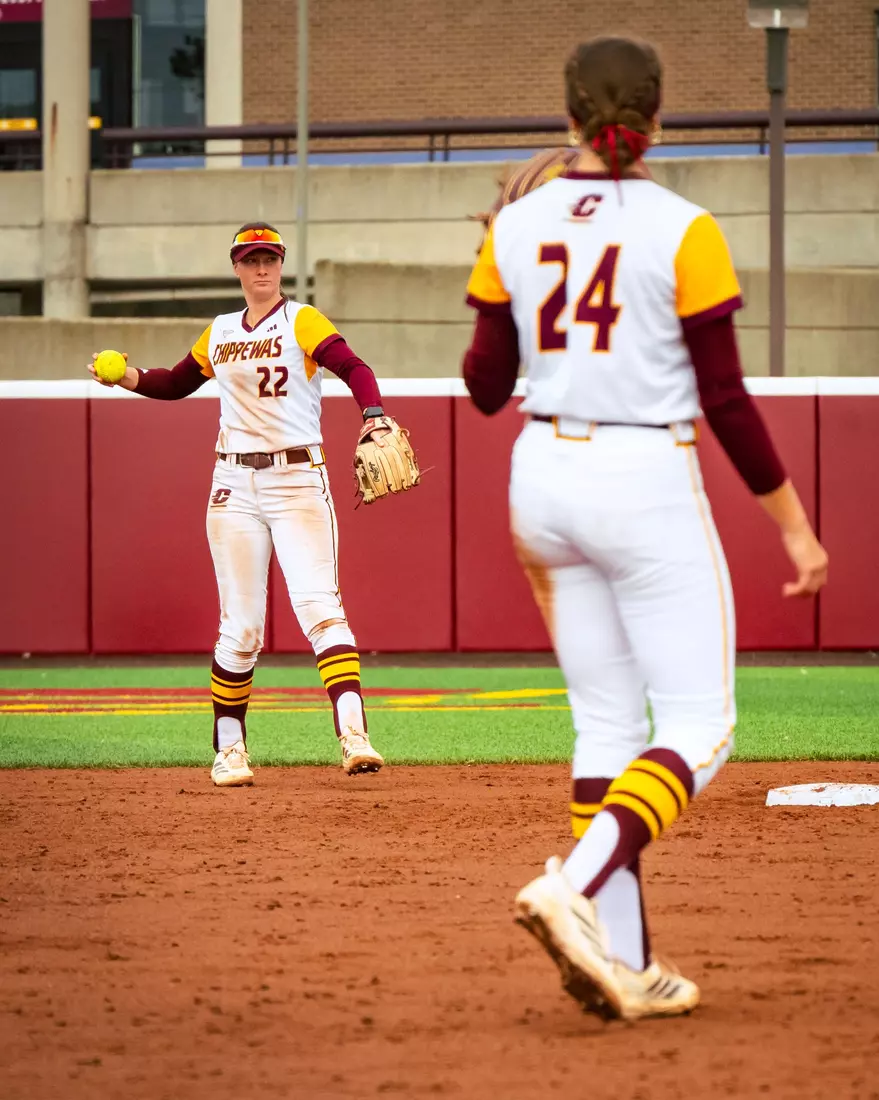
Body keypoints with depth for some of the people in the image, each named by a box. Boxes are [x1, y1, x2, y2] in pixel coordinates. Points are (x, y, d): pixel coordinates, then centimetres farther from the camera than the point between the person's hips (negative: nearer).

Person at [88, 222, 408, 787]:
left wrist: (376, 417, -35)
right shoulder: (219, 334, 14)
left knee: (320, 607, -15)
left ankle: (354, 736, -23)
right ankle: (229, 748, 13)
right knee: (241, 627, 3)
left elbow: (353, 367, -16)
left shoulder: (303, 321, -1)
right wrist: (131, 377, 7)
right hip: (235, 485, 4)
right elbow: (176, 384, 26)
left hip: (298, 480, -4)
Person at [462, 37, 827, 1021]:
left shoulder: (518, 226, 2)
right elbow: (727, 401, -10)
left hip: (545, 481, 5)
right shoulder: (683, 234, -10)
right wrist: (794, 526, -2)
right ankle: (575, 891, -23)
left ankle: (623, 961, 6)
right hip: (647, 487, -5)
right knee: (698, 730, 0)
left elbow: (485, 386, 6)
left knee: (608, 727, 12)